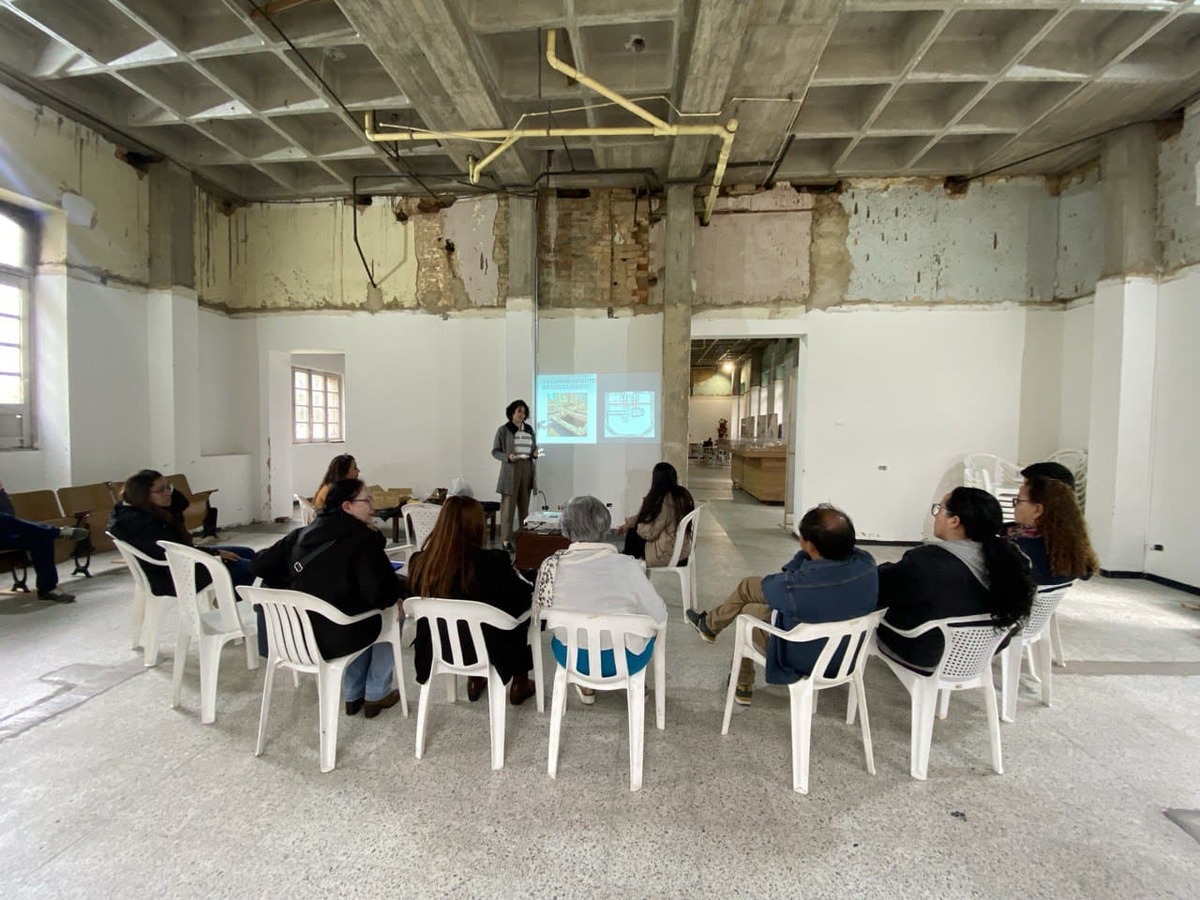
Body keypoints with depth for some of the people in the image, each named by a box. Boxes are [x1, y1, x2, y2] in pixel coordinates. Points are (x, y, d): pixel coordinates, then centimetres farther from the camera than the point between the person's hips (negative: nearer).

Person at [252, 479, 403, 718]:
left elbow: (261, 564, 13)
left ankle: (353, 695, 37)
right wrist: (400, 590, -4)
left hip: (296, 635, 7)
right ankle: (376, 695, 29)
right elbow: (380, 594, -26)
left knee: (365, 617, 33)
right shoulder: (362, 539, -18)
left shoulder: (302, 534, 4)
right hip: (336, 639, -6)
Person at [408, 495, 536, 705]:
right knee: (522, 616, 25)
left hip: (437, 649, 4)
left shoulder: (419, 562, -16)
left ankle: (474, 682, 43)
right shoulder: (492, 562, -28)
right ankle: (519, 686, 38)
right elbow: (523, 597, -11)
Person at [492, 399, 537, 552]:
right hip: (510, 471, -4)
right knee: (508, 505, -5)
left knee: (525, 505, 8)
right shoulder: (503, 430, -1)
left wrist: (536, 453, -3)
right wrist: (507, 457, -18)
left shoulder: (529, 429, 12)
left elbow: (534, 448, 20)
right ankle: (506, 539, 0)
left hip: (527, 469, 4)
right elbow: (495, 451, 0)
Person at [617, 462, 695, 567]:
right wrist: (628, 523, 11)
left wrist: (638, 527, 2)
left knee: (633, 535, 10)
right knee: (635, 529, 19)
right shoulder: (682, 494, 1)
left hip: (668, 555, -8)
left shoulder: (665, 501, -26)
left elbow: (649, 533, -20)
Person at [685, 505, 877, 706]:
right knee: (750, 585, 16)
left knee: (746, 610, 23)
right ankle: (711, 623, 41)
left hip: (802, 660, -5)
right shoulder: (866, 563, -22)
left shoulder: (797, 584, -39)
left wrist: (804, 554, -16)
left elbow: (768, 586, -14)